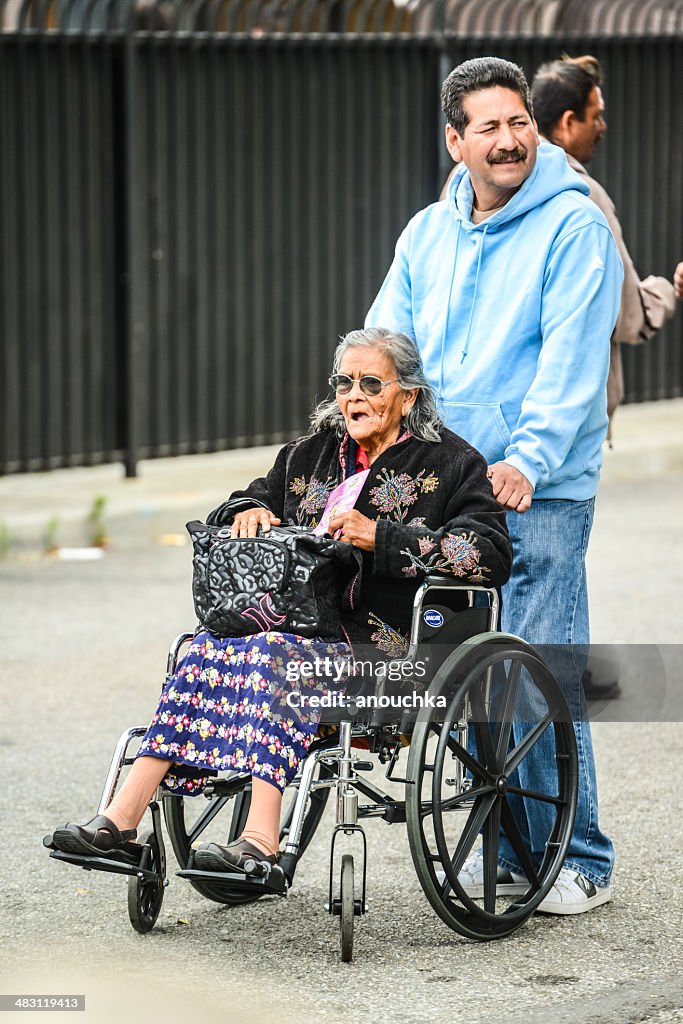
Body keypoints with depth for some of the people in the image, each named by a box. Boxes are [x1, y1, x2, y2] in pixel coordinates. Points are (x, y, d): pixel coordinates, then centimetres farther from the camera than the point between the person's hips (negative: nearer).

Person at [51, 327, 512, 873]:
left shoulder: (450, 462, 2)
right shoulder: (314, 453, 19)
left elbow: (492, 554, -12)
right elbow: (251, 501, 32)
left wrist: (381, 537, -18)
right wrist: (250, 514, 6)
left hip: (391, 645, -6)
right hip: (305, 623, 6)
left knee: (274, 649, -34)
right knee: (212, 644, -24)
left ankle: (261, 841, -44)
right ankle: (122, 818, -32)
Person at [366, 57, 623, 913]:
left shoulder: (573, 227, -6)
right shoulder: (427, 235, 13)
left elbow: (570, 357, -15)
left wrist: (528, 459, -25)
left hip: (541, 495, -6)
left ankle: (578, 861, 2)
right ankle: (507, 850, 21)